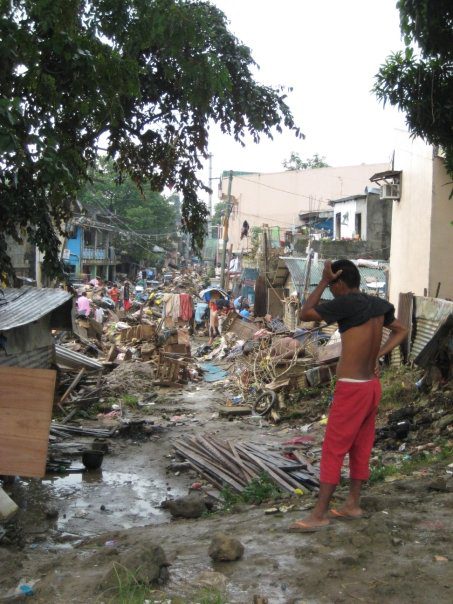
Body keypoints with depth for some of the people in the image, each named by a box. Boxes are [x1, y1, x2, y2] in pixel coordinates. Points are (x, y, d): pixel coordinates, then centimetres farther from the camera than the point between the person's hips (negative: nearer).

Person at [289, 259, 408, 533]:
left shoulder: (347, 303, -18)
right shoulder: (378, 305, 5)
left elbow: (305, 314, -9)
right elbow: (402, 331, 20)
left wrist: (323, 281, -6)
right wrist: (377, 355, 12)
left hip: (351, 388, -8)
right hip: (372, 385, 8)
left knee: (333, 450, -2)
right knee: (361, 447, 16)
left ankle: (319, 514, 3)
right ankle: (353, 504, 26)